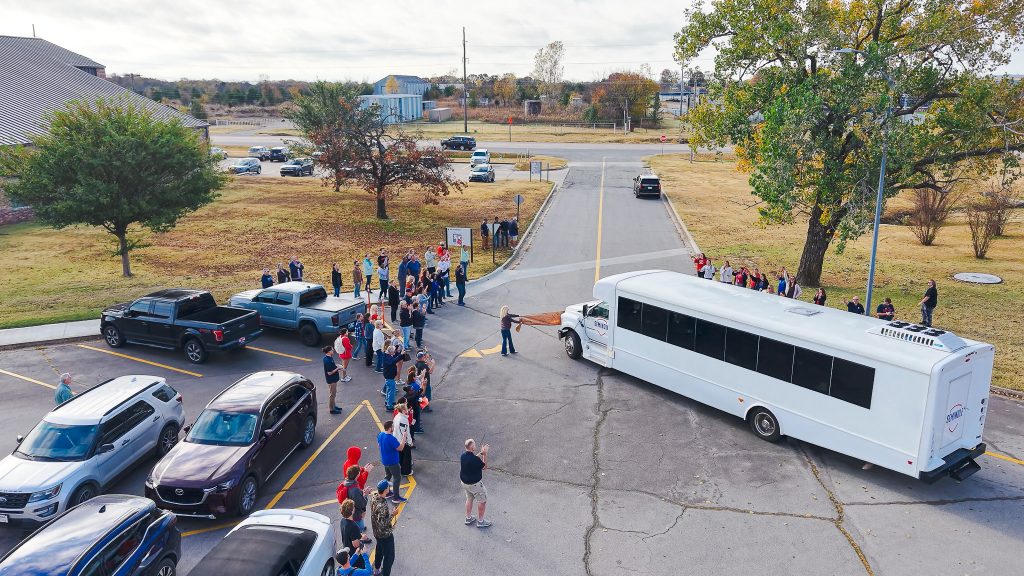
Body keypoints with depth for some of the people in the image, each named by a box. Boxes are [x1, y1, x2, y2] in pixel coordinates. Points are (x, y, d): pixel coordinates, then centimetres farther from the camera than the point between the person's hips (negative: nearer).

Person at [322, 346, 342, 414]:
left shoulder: (328, 358, 1)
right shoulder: (328, 361, -29)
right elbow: (330, 372, -26)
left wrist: (336, 366, 2)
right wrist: (337, 368, -16)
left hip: (333, 379, 10)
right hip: (331, 380, -10)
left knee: (333, 393, 23)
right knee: (332, 394, 4)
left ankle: (333, 406, 37)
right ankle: (332, 409, 17)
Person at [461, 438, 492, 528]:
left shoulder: (463, 455, -8)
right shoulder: (474, 459, -31)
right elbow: (484, 466, -14)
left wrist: (481, 453, 4)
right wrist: (485, 454, -12)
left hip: (464, 482, 8)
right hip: (474, 484, -7)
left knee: (469, 499, 27)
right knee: (482, 501, 11)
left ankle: (468, 518, 40)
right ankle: (480, 521, 21)